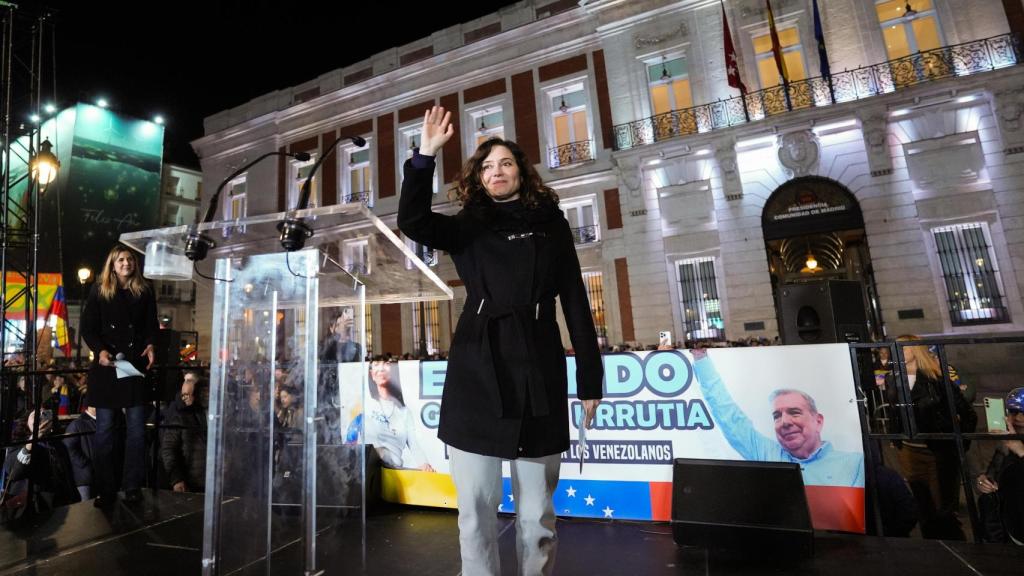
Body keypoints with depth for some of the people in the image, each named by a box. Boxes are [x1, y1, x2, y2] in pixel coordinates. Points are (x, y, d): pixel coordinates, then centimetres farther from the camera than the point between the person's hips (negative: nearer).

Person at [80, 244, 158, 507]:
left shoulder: (145, 292, 7)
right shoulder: (98, 291, 5)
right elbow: (87, 328, 2)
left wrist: (150, 345, -9)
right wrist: (100, 350, -15)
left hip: (137, 365, 0)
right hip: (106, 367, 0)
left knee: (136, 428, 1)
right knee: (104, 428, 4)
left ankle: (133, 487, 8)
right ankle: (105, 490, 12)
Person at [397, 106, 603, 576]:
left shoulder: (551, 224, 11)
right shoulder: (467, 227, 12)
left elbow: (576, 303, 7)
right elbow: (412, 222, -6)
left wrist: (590, 378, 3)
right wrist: (426, 154, -12)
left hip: (538, 368, 0)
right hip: (477, 370, 0)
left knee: (536, 509, 12)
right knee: (475, 505, 8)